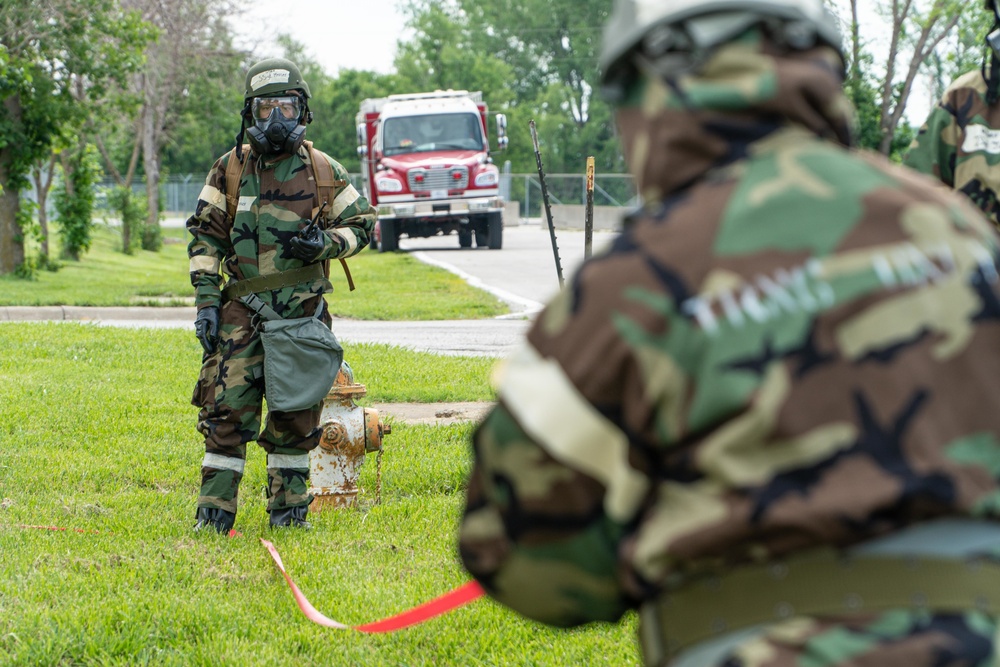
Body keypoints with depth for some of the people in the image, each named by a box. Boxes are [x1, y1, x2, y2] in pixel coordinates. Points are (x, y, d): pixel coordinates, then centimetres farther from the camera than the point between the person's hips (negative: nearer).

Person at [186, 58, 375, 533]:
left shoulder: (323, 171, 5)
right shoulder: (230, 169, 6)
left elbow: (361, 224, 11)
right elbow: (205, 236, 7)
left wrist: (325, 243, -10)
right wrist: (205, 299, -3)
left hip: (302, 309, 0)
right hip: (241, 308, 0)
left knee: (296, 412, 5)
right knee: (228, 408, -6)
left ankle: (289, 508, 16)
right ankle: (214, 509, -1)